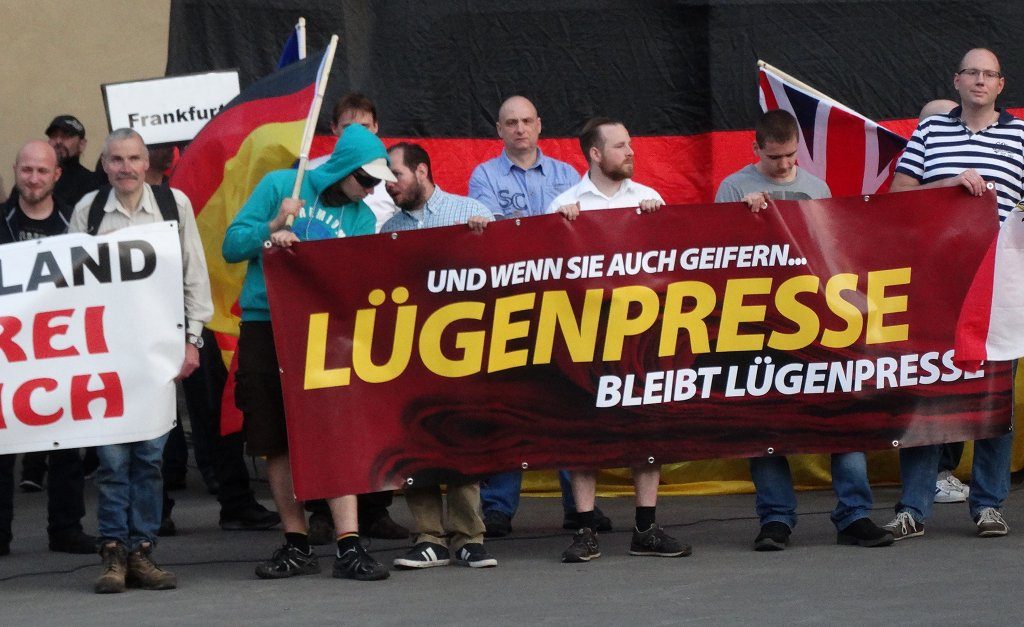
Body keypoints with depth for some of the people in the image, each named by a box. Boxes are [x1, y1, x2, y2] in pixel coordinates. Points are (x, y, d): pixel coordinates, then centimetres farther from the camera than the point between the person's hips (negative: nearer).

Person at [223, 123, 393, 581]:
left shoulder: (361, 218, 7)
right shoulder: (280, 185, 2)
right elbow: (232, 247, 1)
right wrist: (273, 226, -16)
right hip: (264, 331, 0)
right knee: (276, 443, 4)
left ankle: (349, 546, -11)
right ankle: (296, 544, 13)